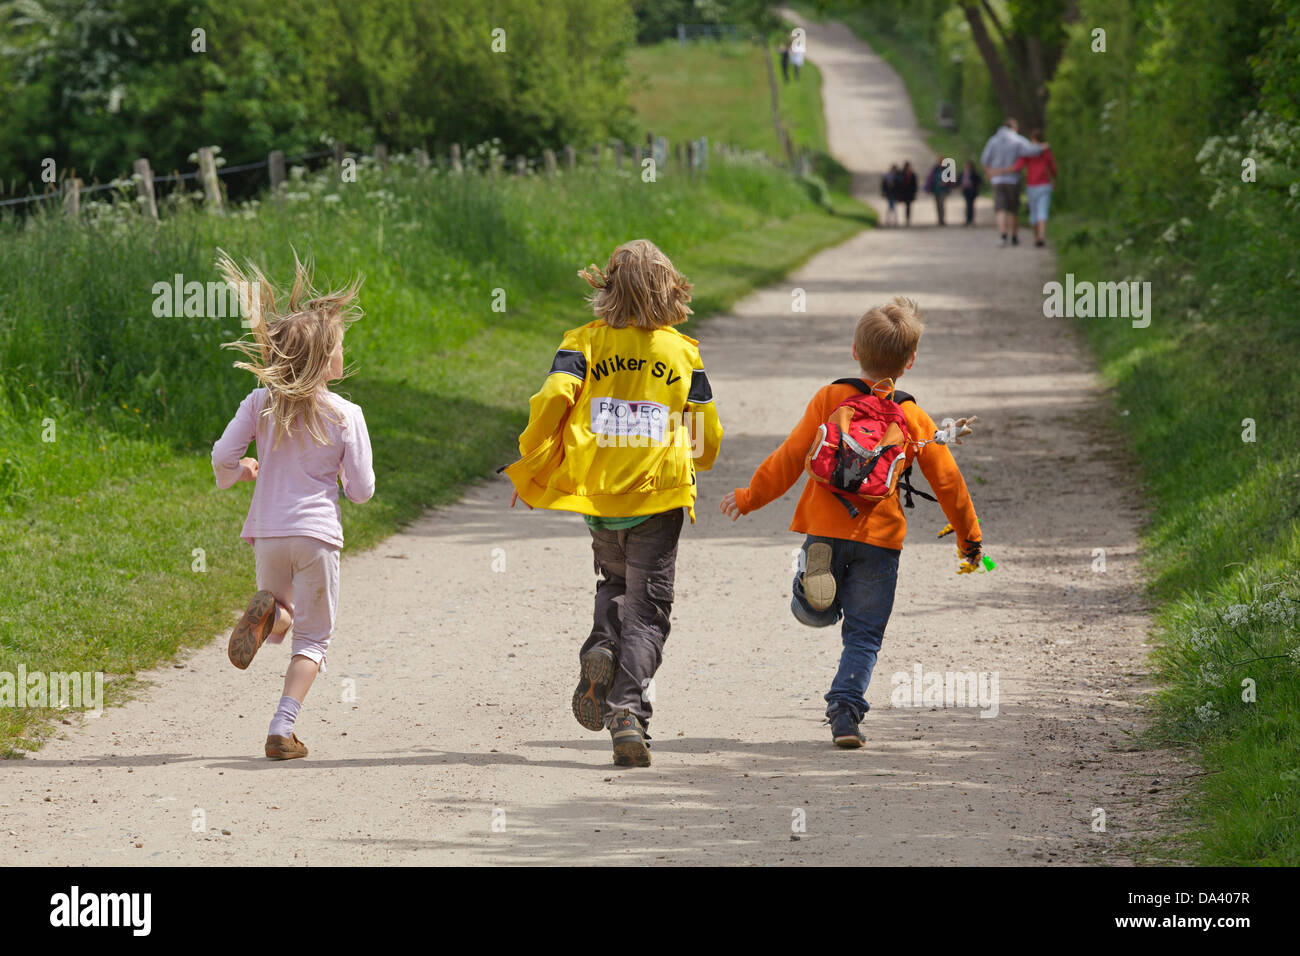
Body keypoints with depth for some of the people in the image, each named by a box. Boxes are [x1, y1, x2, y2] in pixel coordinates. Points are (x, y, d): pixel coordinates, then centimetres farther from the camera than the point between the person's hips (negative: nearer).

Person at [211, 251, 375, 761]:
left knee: (286, 611, 26)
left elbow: (223, 455, -5)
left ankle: (268, 611, -12)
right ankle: (282, 727, -9)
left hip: (268, 532, 3)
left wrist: (236, 472, 19)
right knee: (313, 637, 7)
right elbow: (361, 490, -6)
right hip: (317, 534, -3)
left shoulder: (261, 403, -1)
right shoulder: (346, 416, -8)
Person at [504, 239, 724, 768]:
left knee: (614, 582, 26)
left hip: (596, 490, 1)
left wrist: (529, 469, -5)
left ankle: (600, 649, -2)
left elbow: (551, 399, -16)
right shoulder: (682, 352, 1)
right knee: (647, 609, 4)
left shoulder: (585, 343, -1)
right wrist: (694, 461, 27)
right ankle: (629, 712, -11)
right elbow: (708, 436, 4)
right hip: (659, 495, -1)